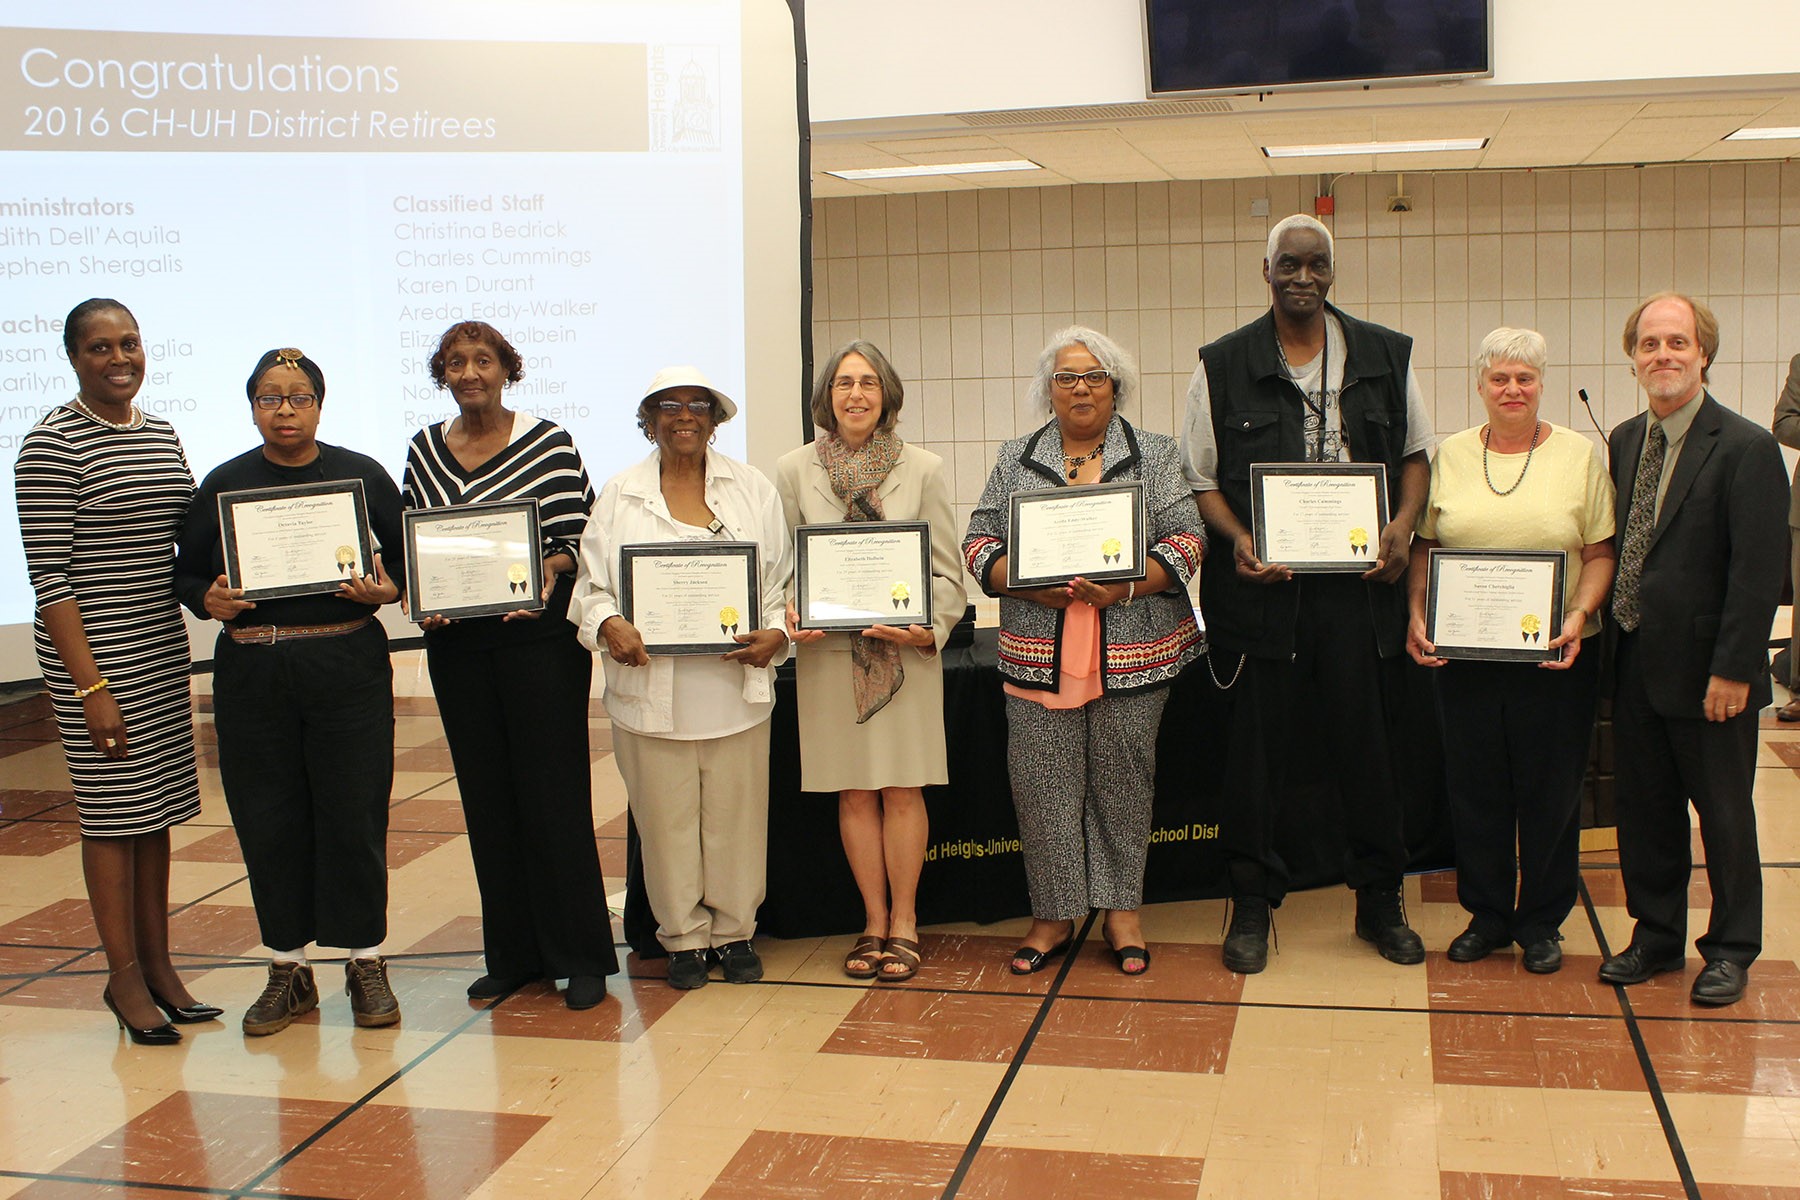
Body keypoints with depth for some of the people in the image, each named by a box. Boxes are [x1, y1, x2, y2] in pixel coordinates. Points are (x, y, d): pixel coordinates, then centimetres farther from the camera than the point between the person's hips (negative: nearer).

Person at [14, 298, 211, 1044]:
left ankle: (158, 964, 22)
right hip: (91, 648, -6)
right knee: (112, 812, 1)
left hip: (162, 645, 7)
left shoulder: (162, 436, 10)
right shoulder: (52, 444, -11)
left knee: (158, 810, 11)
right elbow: (49, 576, -14)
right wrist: (90, 684, -18)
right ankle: (124, 975, 14)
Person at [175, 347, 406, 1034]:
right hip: (251, 674, 2)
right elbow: (186, 573, 10)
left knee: (354, 818, 1)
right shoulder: (224, 485, 7)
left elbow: (407, 564, 8)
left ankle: (366, 962, 15)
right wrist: (210, 600, -11)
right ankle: (288, 969, 18)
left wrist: (383, 591, -12)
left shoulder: (363, 476, 5)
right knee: (269, 823, 5)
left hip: (348, 668, -1)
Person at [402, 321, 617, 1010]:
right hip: (456, 645, 4)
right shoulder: (423, 450, 9)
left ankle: (581, 959, 9)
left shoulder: (548, 443, -3)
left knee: (554, 795, -2)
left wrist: (546, 573, -23)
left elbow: (575, 539, -4)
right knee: (487, 799, 10)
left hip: (539, 638, -4)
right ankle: (512, 956, 21)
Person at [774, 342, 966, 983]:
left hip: (906, 650, -1)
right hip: (828, 650, 1)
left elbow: (947, 568, 2)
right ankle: (874, 921, 19)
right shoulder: (794, 470, 4)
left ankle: (903, 922, 15)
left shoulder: (922, 469, 2)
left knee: (903, 790, 2)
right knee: (854, 792, 6)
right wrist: (789, 617, -13)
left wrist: (927, 628, -14)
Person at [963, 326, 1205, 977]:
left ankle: (1122, 909, 18)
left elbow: (1185, 541, -1)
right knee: (1043, 786, 1)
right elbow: (980, 541, 7)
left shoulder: (1155, 455, 7)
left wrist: (1124, 587, -16)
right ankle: (1054, 915, 14)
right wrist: (1026, 584, -12)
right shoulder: (1015, 459, 11)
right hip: (1038, 654, 1)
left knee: (1122, 782, 5)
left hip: (1132, 653, -1)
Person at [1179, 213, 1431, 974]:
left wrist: (1404, 524, -2)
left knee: (1366, 739, 7)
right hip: (1261, 583, -1)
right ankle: (1253, 904, 18)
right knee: (1258, 744, 5)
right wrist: (1238, 540, -12)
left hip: (1358, 581, 1)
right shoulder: (1223, 366, 3)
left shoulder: (1385, 356, 8)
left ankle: (1380, 901, 22)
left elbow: (1415, 453, 16)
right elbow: (1199, 479, 4)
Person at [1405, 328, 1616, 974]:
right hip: (1463, 651, 2)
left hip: (1555, 654, -2)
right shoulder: (1450, 455, 7)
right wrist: (1416, 615, -5)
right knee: (1474, 786, 9)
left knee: (1550, 788, 6)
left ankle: (1541, 921, 21)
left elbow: (1600, 554, 0)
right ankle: (1487, 914, 24)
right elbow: (1424, 546, 9)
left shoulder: (1580, 455, 1)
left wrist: (1579, 615, -15)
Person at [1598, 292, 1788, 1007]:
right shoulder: (1623, 443, 8)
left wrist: (1732, 668, -18)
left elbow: (1760, 568, -15)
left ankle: (1730, 951, 24)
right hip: (1635, 666, 6)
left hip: (1706, 672, -6)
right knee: (1644, 810, 14)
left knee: (1724, 815, 9)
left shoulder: (1746, 449, -12)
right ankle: (1655, 936, 29)